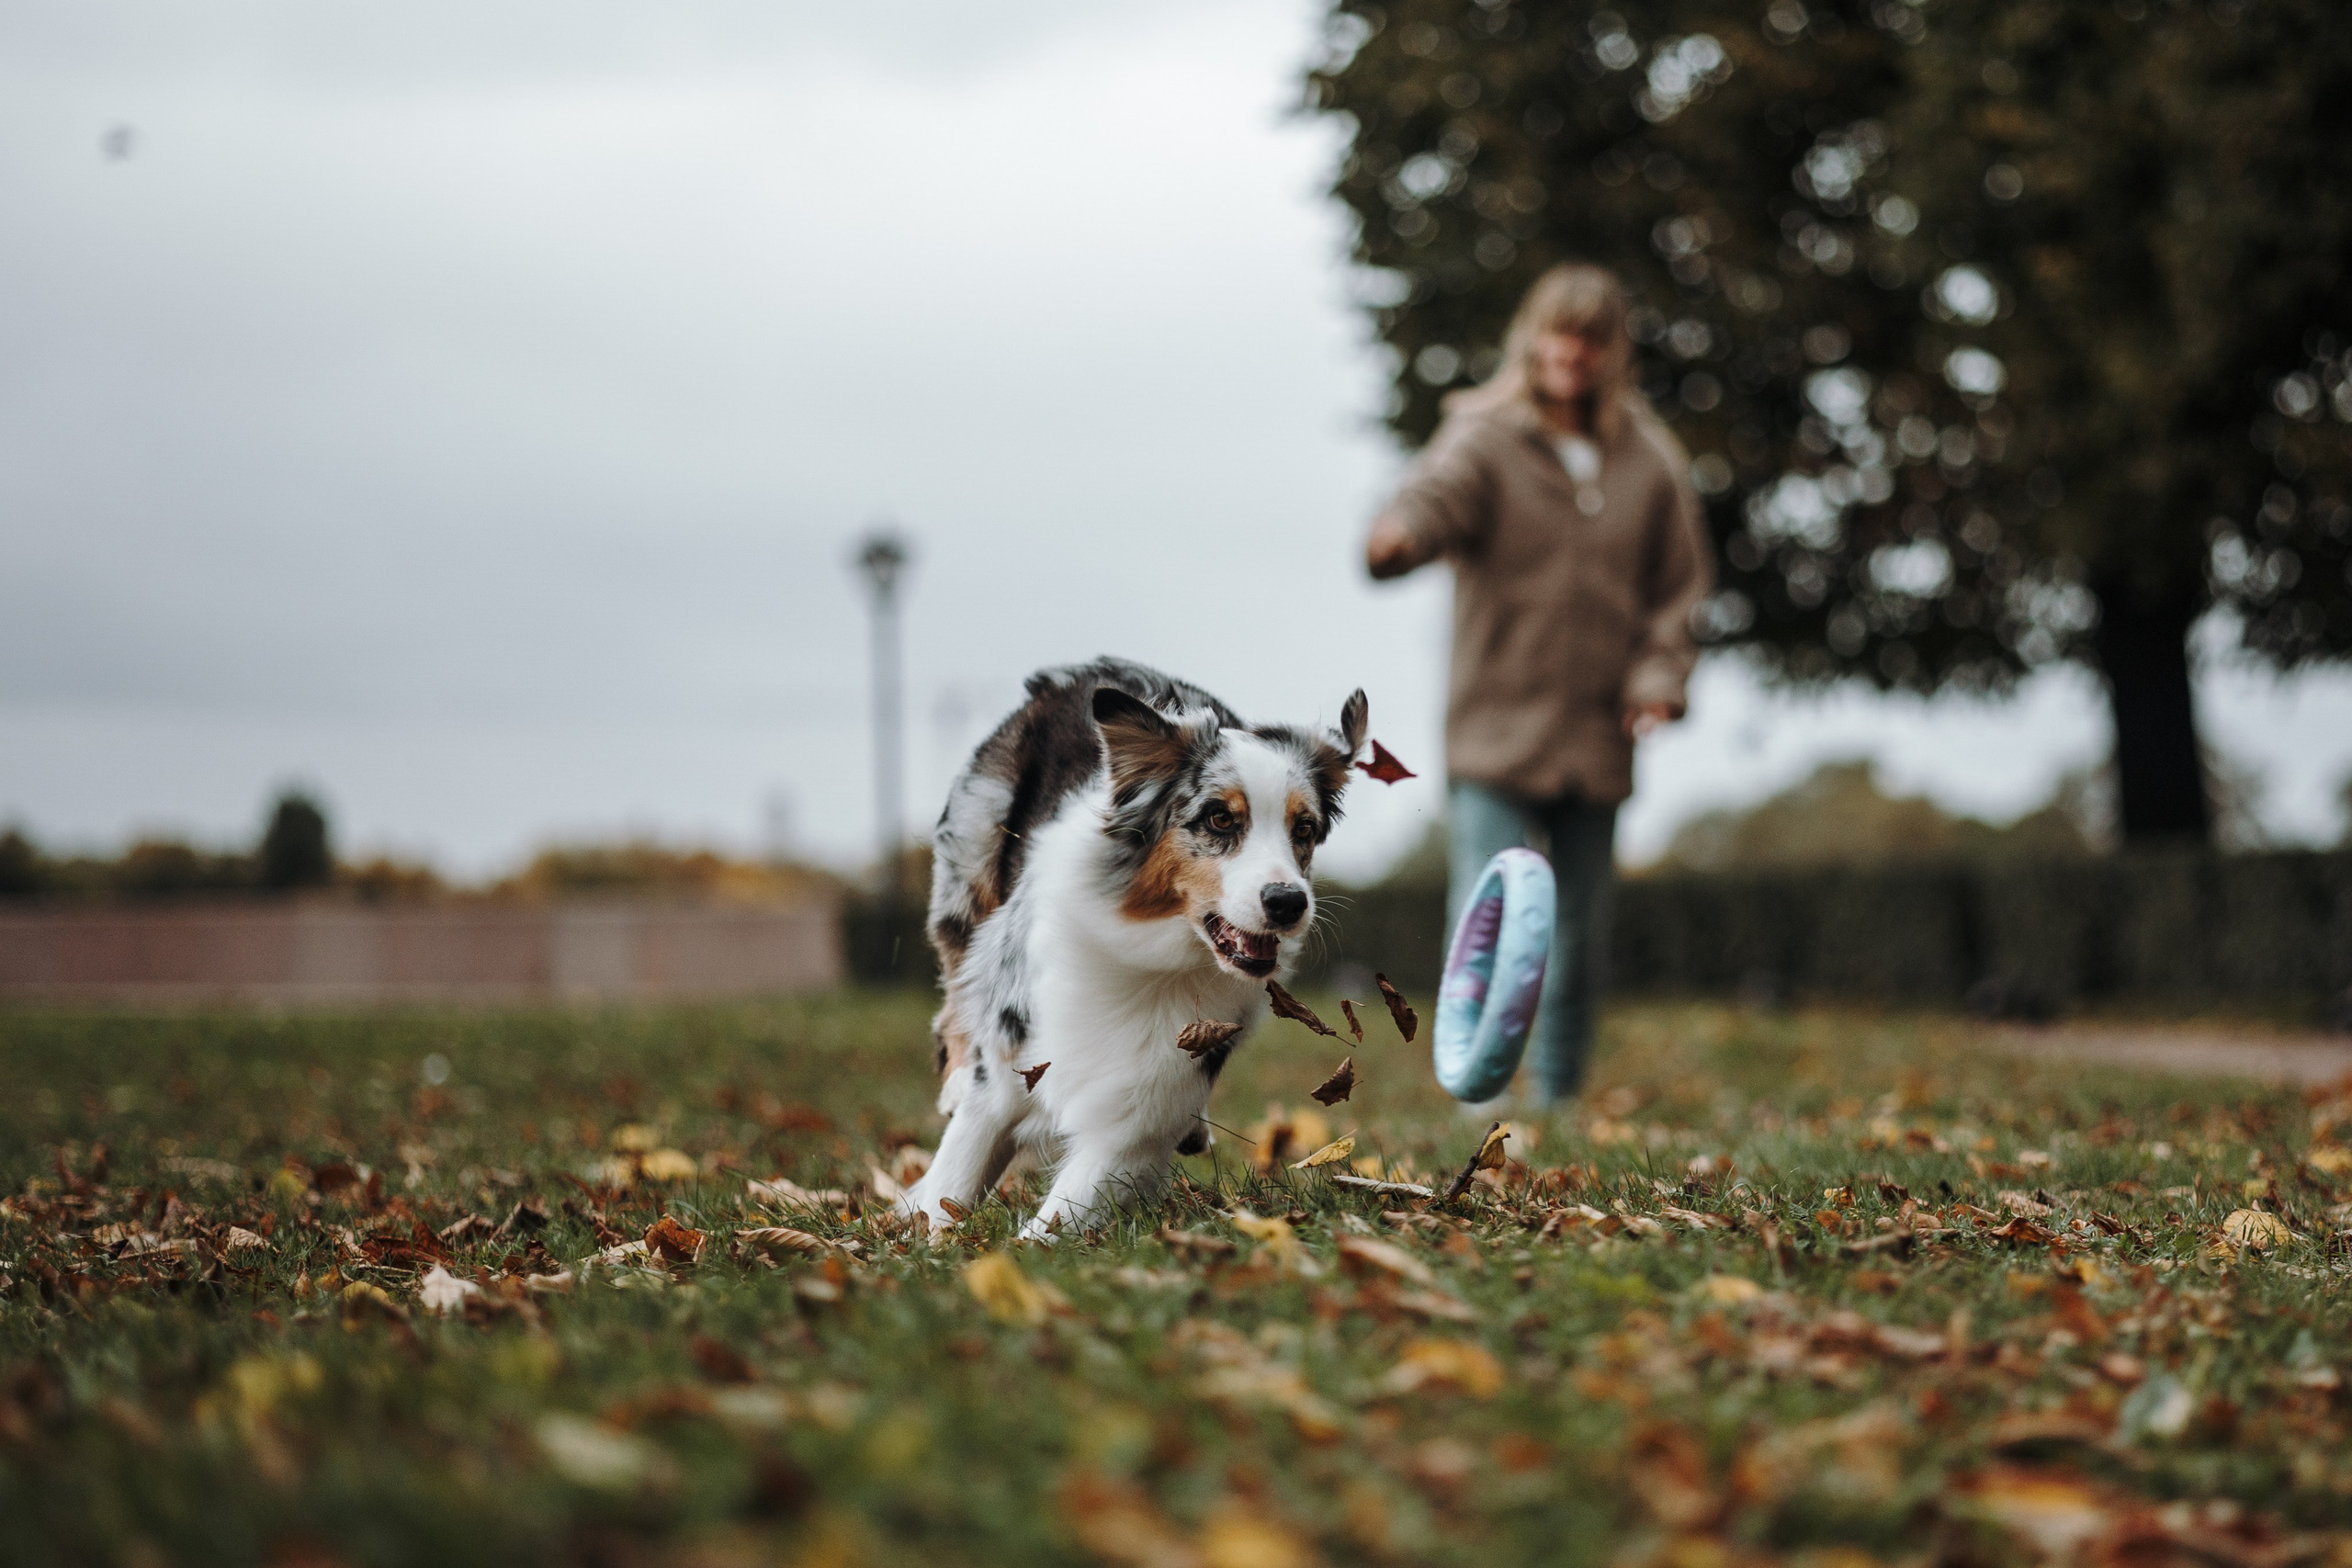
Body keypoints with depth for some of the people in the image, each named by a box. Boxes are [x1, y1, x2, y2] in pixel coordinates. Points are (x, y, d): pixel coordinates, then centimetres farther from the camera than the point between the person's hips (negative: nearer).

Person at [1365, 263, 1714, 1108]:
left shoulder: (1651, 460, 6)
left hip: (1598, 737, 4)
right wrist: (1400, 534, -49)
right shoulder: (1485, 439, -4)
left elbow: (1680, 584, 13)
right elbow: (1438, 491, -26)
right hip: (1495, 730, -3)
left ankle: (1559, 1099, 24)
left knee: (1580, 936, 11)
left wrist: (1657, 678, -2)